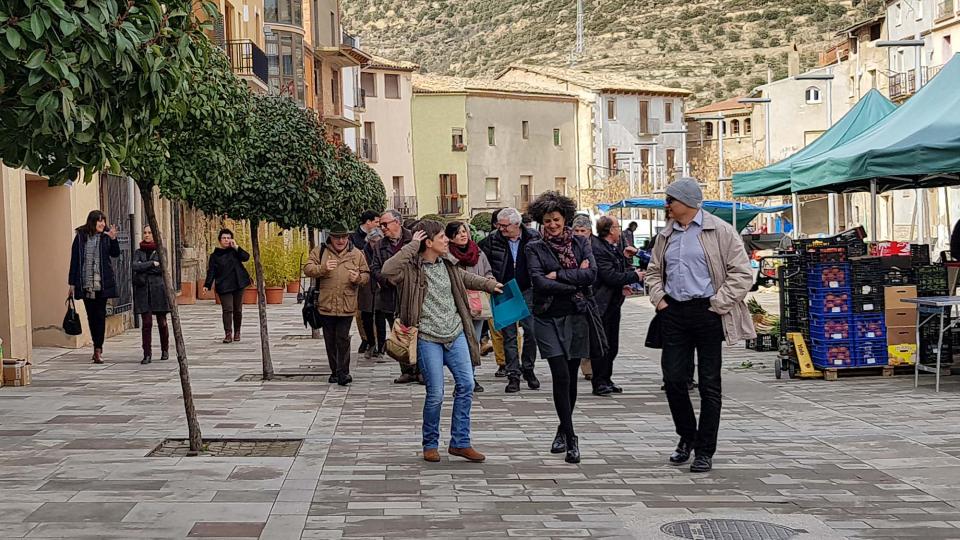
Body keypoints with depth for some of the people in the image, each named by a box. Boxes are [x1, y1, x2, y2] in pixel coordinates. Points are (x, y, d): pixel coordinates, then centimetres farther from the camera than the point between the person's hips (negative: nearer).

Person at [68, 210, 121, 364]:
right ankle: (98, 347, 20)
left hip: (102, 282, -1)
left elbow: (115, 253, -6)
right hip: (85, 283, 1)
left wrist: (113, 239, -23)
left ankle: (98, 349, -3)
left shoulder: (105, 236, 1)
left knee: (100, 315, -3)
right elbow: (74, 260, 4)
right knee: (91, 316, 8)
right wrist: (72, 283, 3)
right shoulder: (80, 237, 2)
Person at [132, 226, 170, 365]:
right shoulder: (139, 252, 11)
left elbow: (162, 268, -10)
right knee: (146, 323, -4)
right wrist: (152, 264, -10)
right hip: (143, 291, 1)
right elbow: (135, 266, -6)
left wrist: (143, 268, -7)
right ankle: (147, 354, -4)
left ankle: (165, 351, 21)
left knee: (162, 322, 6)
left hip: (158, 289, -1)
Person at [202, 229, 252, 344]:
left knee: (238, 309, 7)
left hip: (238, 284, 2)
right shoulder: (215, 255, 5)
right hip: (223, 286, -2)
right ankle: (228, 334, -16)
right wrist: (207, 285, -10)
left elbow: (246, 257, -7)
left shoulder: (234, 251, 9)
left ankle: (237, 332, 19)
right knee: (227, 309, -12)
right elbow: (211, 271, 1)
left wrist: (236, 247, -12)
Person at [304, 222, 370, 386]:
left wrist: (358, 278, -11)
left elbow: (366, 275, 12)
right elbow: (307, 269, -1)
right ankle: (335, 371, 19)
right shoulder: (320, 251, 5)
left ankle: (343, 372, -3)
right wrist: (323, 268, -18)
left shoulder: (356, 254, 7)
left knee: (343, 338, -7)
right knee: (330, 340, 9)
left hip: (347, 306, -1)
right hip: (325, 304, 1)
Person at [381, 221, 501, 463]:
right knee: (435, 394, -5)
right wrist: (411, 247, -24)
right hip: (428, 338, -6)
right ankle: (430, 445, 15)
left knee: (466, 384, 0)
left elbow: (465, 278, 31)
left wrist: (490, 284, 32)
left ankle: (460, 442, 10)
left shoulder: (446, 264, 10)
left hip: (455, 334, 6)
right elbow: (387, 271, -30)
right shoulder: (412, 269, -10)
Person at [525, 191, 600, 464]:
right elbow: (539, 281, -12)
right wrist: (575, 280, -11)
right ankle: (570, 438, -6)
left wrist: (558, 275, -11)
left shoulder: (580, 243, 7)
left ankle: (563, 430, 26)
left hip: (577, 316, 2)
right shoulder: (535, 249, 3)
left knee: (571, 377, 8)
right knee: (561, 376, -11)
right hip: (548, 318, -2)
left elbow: (592, 274, -8)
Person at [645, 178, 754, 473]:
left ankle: (705, 451, 8)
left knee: (709, 383, 2)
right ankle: (687, 436, 25)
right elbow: (654, 270, 24)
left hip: (707, 313, -5)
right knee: (673, 378, 3)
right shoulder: (666, 235, 13)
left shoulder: (720, 231, -5)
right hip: (674, 313, 5)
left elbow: (742, 274, -8)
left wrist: (717, 304, -12)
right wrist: (658, 298, 8)